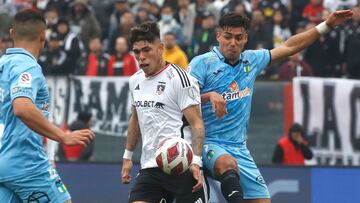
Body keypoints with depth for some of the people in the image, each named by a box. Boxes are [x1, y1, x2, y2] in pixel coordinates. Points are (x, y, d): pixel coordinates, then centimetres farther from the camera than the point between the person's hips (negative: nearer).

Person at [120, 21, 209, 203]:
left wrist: (195, 161, -23)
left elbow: (197, 124, -12)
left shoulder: (180, 78, -9)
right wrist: (128, 156, 27)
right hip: (149, 167, 6)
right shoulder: (135, 81, 13)